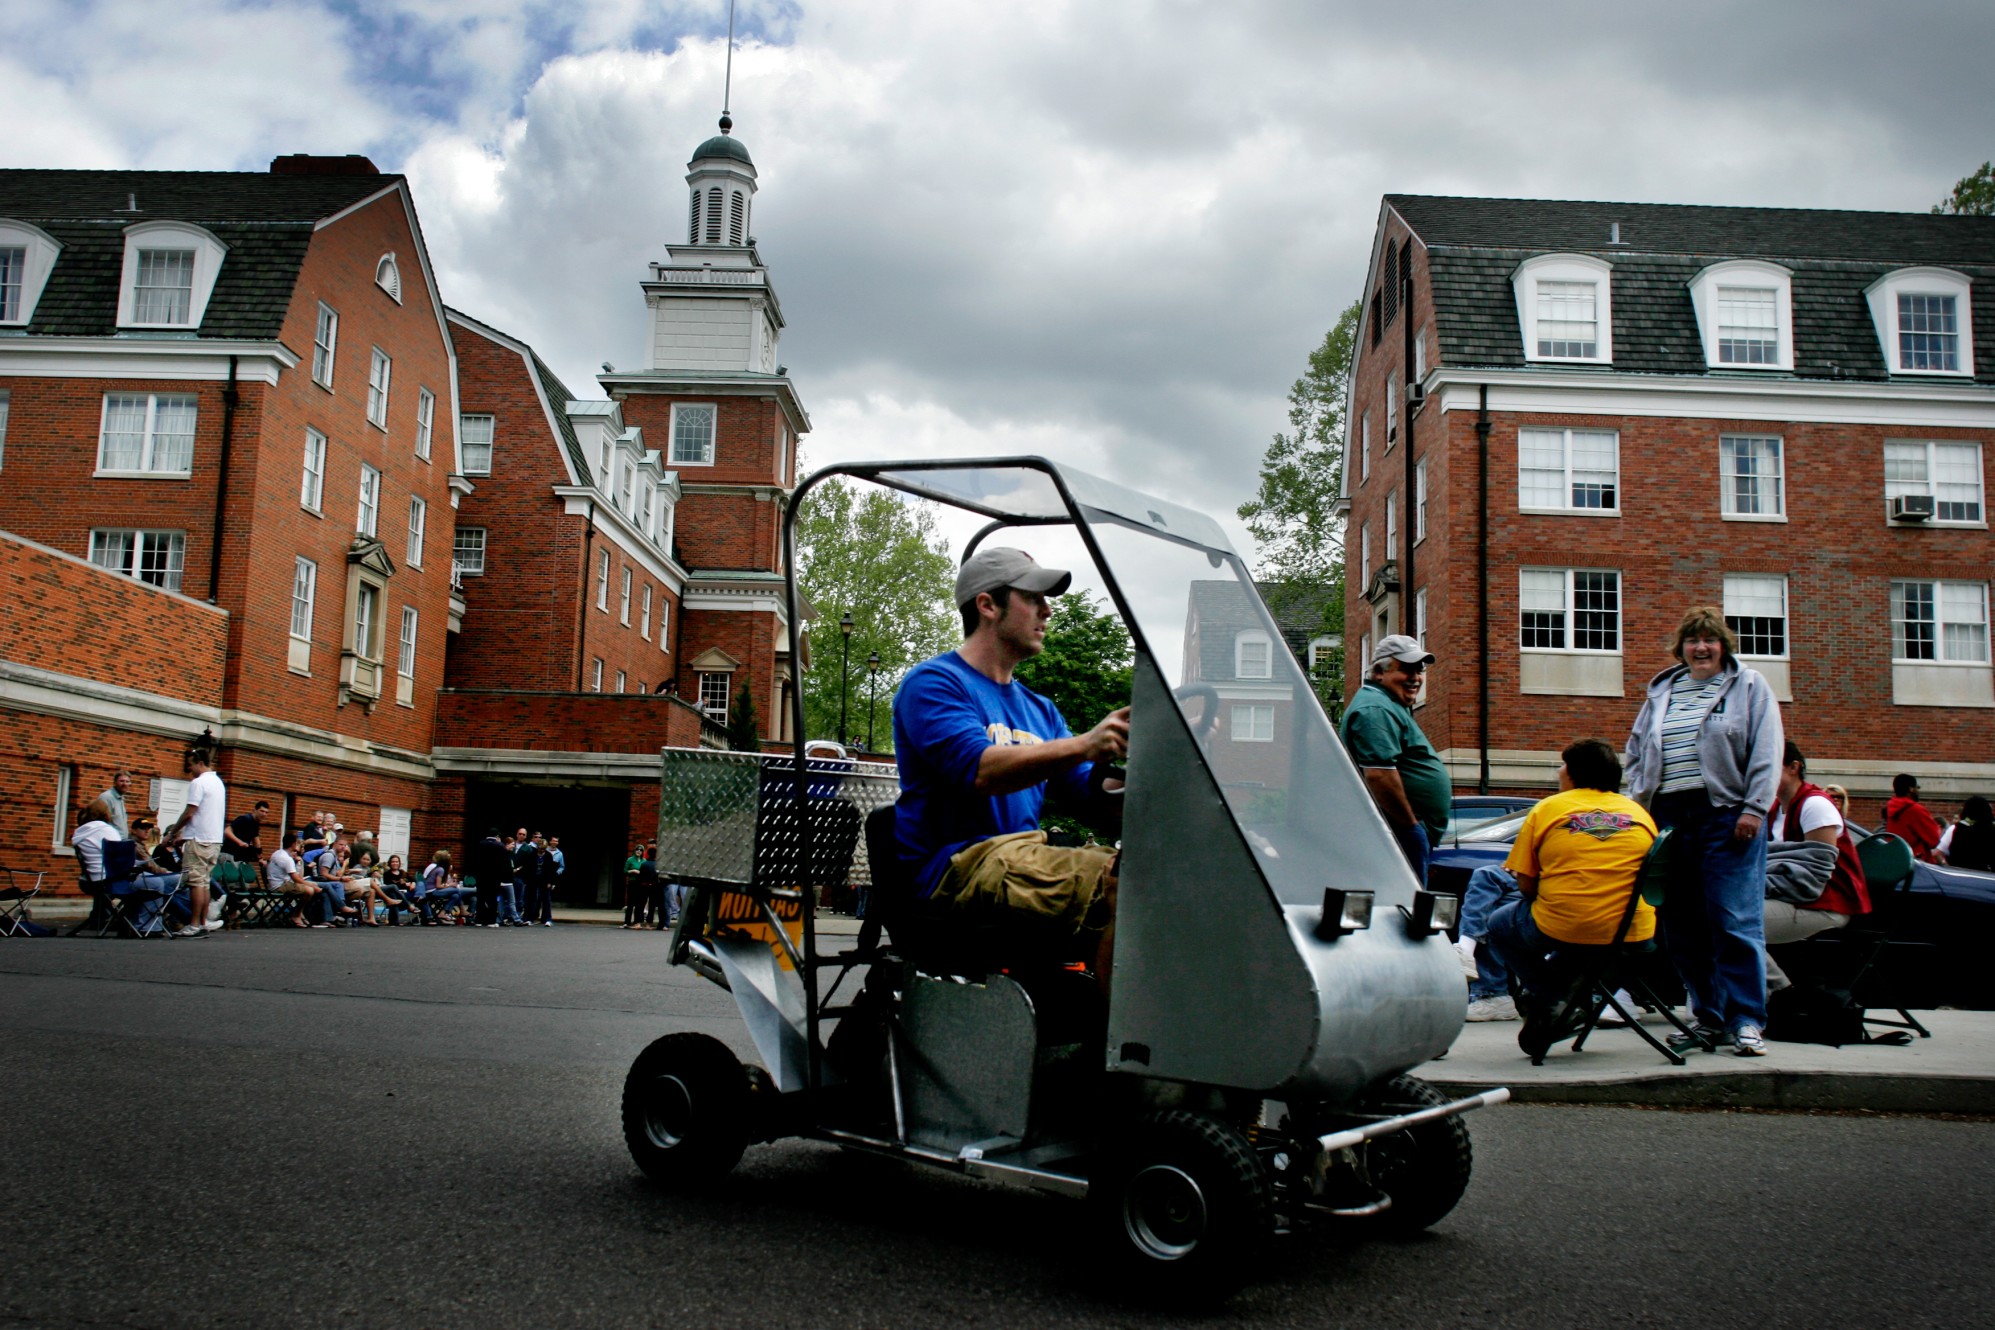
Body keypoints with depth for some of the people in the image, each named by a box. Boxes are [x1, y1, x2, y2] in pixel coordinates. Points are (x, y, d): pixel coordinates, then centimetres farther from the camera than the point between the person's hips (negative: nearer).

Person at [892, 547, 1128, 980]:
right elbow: (978, 770, -18)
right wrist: (1083, 746, -27)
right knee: (1119, 884, -29)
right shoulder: (933, 682, 1)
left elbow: (1096, 801, 15)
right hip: (956, 864, -8)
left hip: (1028, 857, 8)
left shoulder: (1039, 709, 25)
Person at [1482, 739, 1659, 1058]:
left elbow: (1526, 884, 0)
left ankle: (1548, 999, 8)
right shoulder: (1640, 813, 12)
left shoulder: (1547, 809, 2)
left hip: (1560, 929, -4)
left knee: (1499, 924, 24)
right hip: (1631, 935, 4)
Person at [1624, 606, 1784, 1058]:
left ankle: (1747, 1021, -1)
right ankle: (1709, 1019, 14)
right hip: (1669, 818, 5)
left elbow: (1767, 753, -2)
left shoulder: (1748, 686, 6)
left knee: (1736, 923, -7)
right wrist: (1638, 808, 10)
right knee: (1682, 930, 5)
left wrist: (1754, 809, -10)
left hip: (1725, 815, -5)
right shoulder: (1660, 693, 19)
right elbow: (1636, 753, 22)